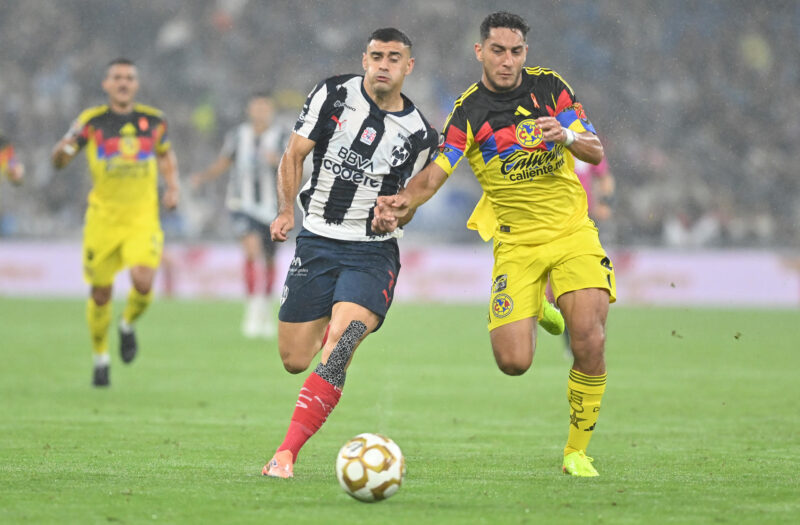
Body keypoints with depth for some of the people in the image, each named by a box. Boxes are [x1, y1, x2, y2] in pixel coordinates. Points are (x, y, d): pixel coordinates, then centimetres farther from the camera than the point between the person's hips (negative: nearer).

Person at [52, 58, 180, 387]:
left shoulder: (153, 121, 4)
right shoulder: (91, 121, -2)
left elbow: (166, 155, 24)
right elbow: (59, 161, -1)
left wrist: (172, 187, 8)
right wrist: (66, 145, -23)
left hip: (143, 219, 1)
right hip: (103, 220, 0)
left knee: (143, 283, -19)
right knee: (100, 294, 3)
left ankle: (128, 325, 14)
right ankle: (100, 358, 26)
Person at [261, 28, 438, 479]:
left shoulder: (419, 135, 1)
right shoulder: (334, 95, 0)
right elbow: (294, 156, 5)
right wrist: (288, 210, -9)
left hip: (373, 251, -2)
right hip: (316, 242, 2)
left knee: (338, 347, -26)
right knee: (294, 361, 6)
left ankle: (286, 454, -29)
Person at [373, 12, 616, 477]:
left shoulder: (549, 86, 1)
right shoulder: (469, 111, -6)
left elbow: (596, 152, 3)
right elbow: (435, 174, -14)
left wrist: (569, 136, -19)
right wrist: (402, 203, -34)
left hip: (573, 233, 1)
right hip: (515, 243, -1)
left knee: (590, 341, -18)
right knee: (513, 362, -11)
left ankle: (577, 452, 2)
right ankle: (537, 315, 29)